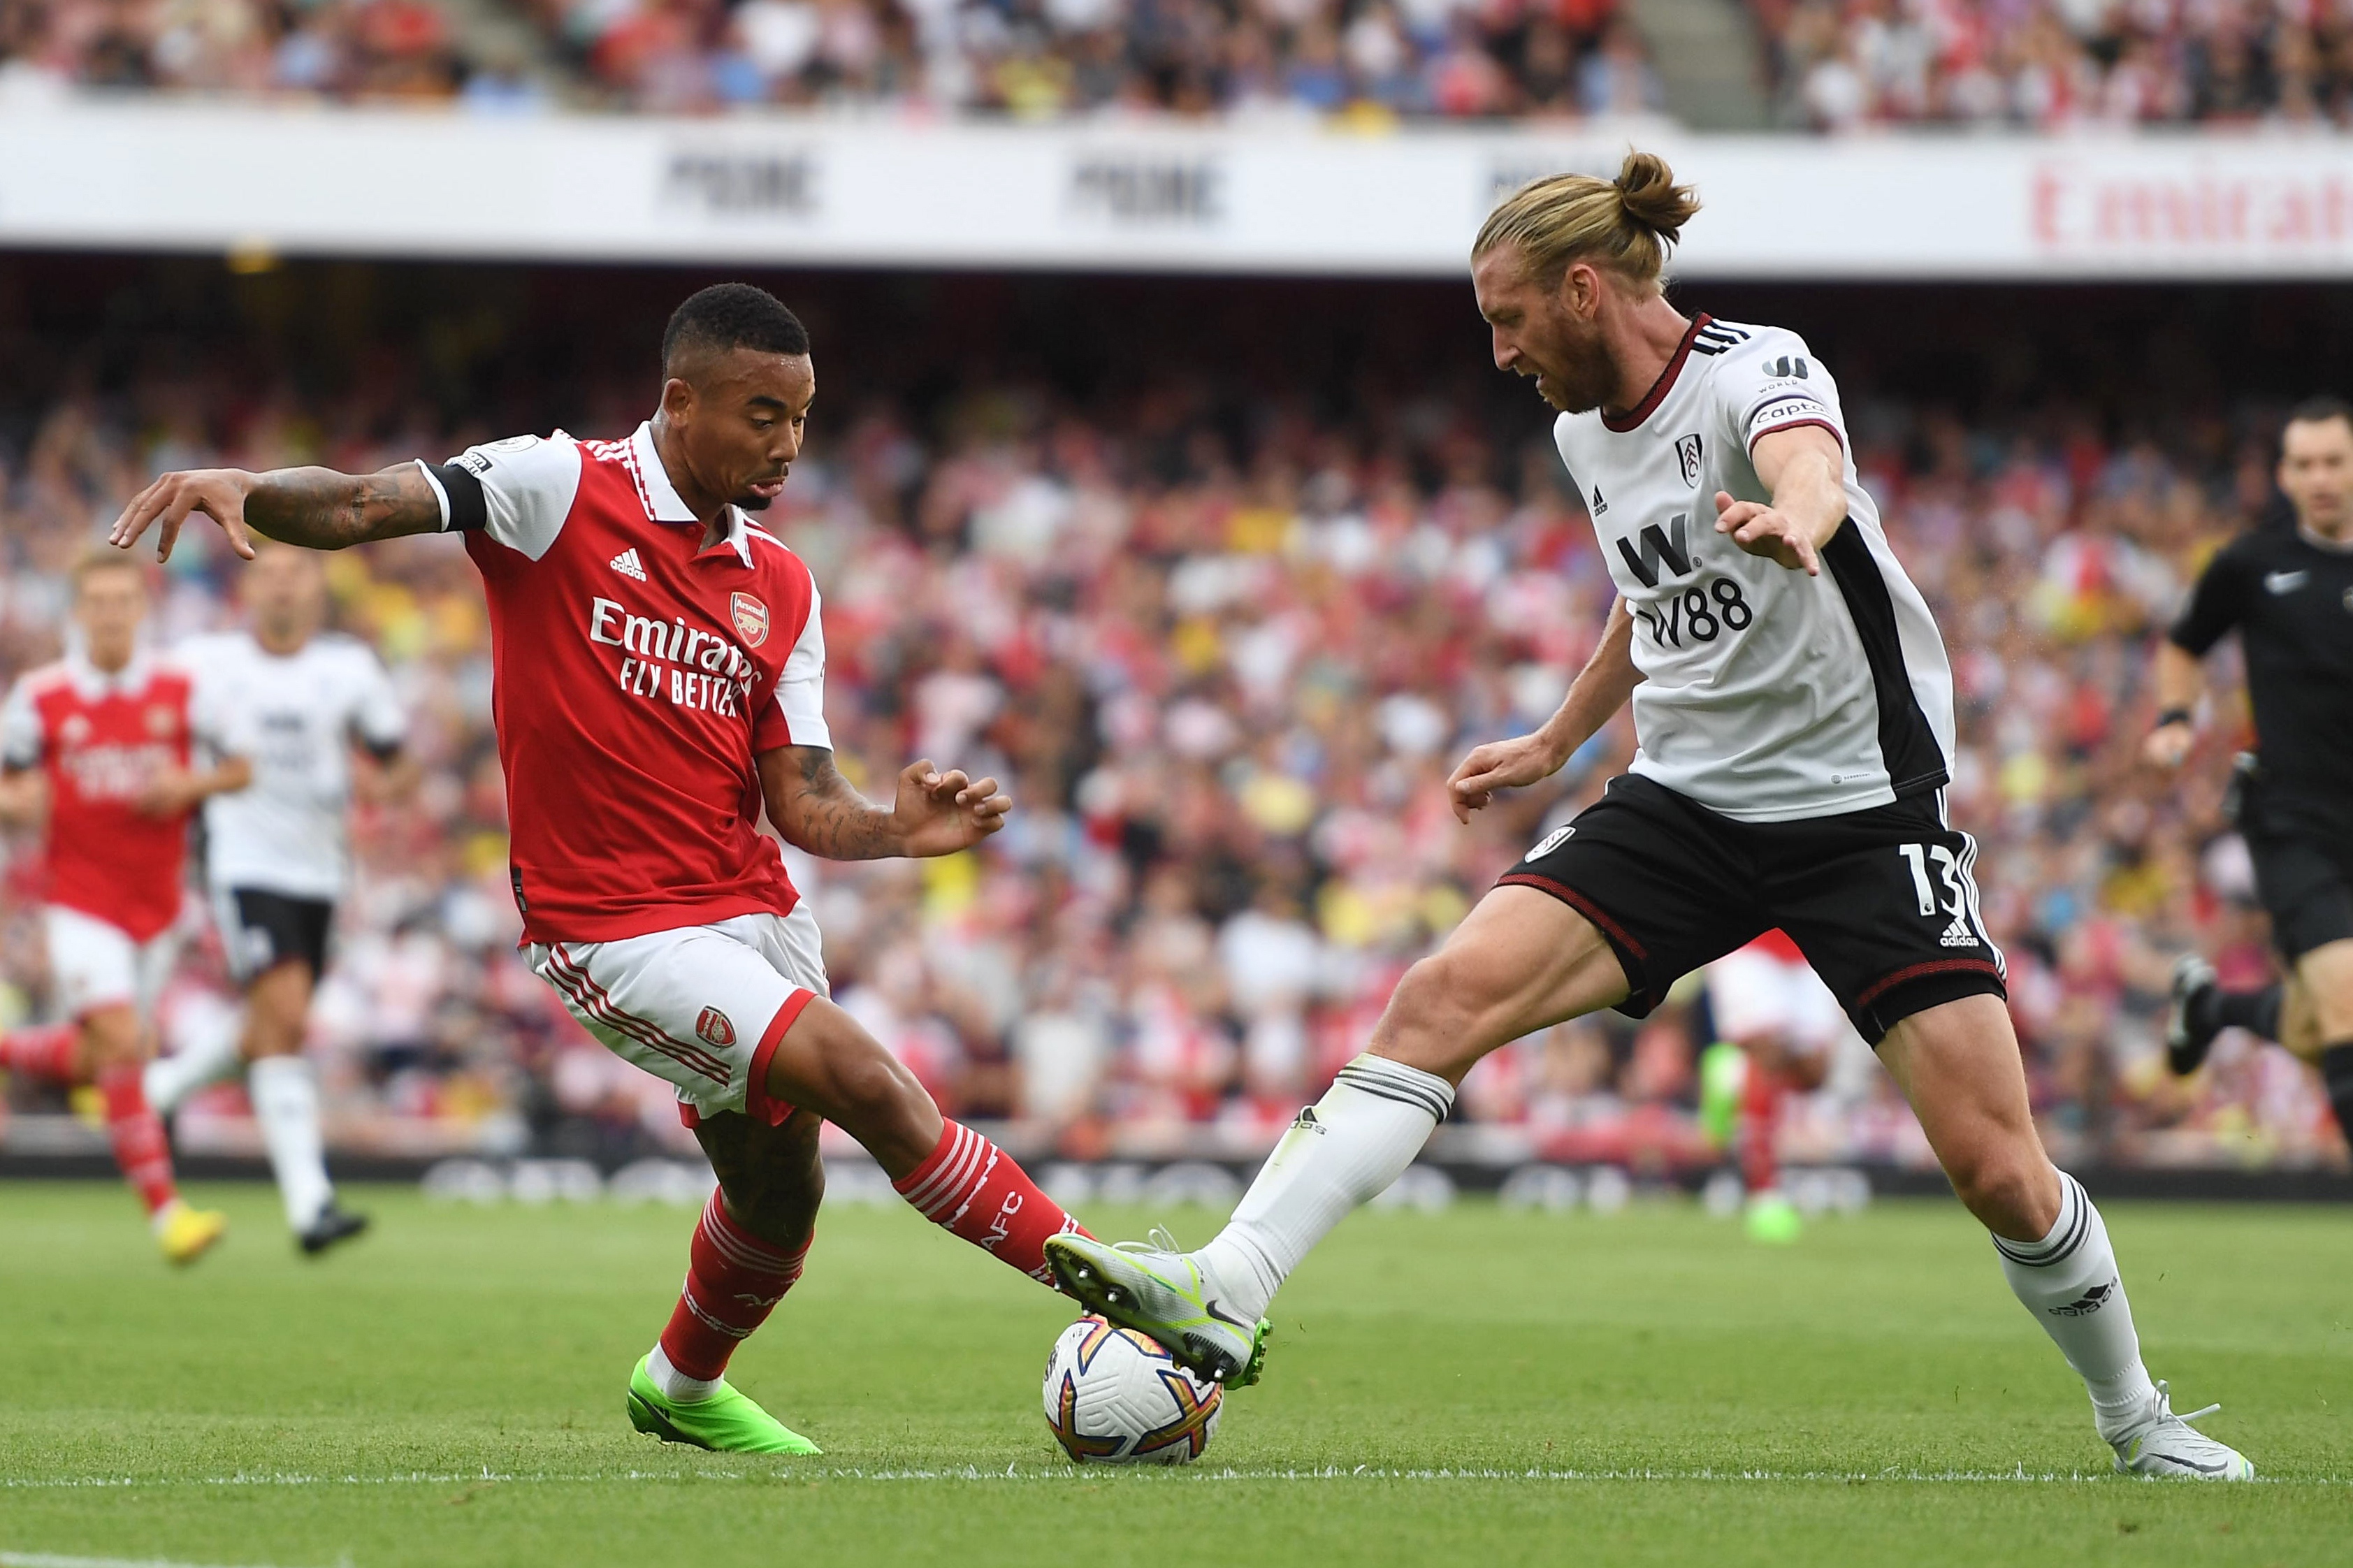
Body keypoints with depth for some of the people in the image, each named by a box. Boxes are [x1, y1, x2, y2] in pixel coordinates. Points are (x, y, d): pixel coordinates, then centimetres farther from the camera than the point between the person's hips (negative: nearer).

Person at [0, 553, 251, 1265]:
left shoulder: (179, 691, 0)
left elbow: (240, 768, 8)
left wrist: (190, 785, -13)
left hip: (156, 905, 3)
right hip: (81, 903, -3)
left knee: (98, 1061, 9)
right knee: (120, 1044, -18)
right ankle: (164, 1209, -17)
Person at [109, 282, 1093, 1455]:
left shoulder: (780, 589, 10)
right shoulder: (560, 490, -7)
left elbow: (803, 802, 6)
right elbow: (361, 509, -18)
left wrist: (896, 829, -15)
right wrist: (239, 486, -38)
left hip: (755, 911, 7)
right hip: (614, 924, -7)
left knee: (778, 1185, 16)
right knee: (869, 1083, -19)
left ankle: (683, 1385, 45)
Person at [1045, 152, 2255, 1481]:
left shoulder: (1756, 368, -14)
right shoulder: (1586, 430, 8)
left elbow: (1808, 468, -40)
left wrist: (1795, 521, -63)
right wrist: (1554, 745, 31)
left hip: (1867, 806, -6)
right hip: (1684, 803, 6)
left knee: (1996, 1165, -12)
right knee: (1445, 996, -17)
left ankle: (2135, 1415, 15)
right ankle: (1224, 1295, -23)